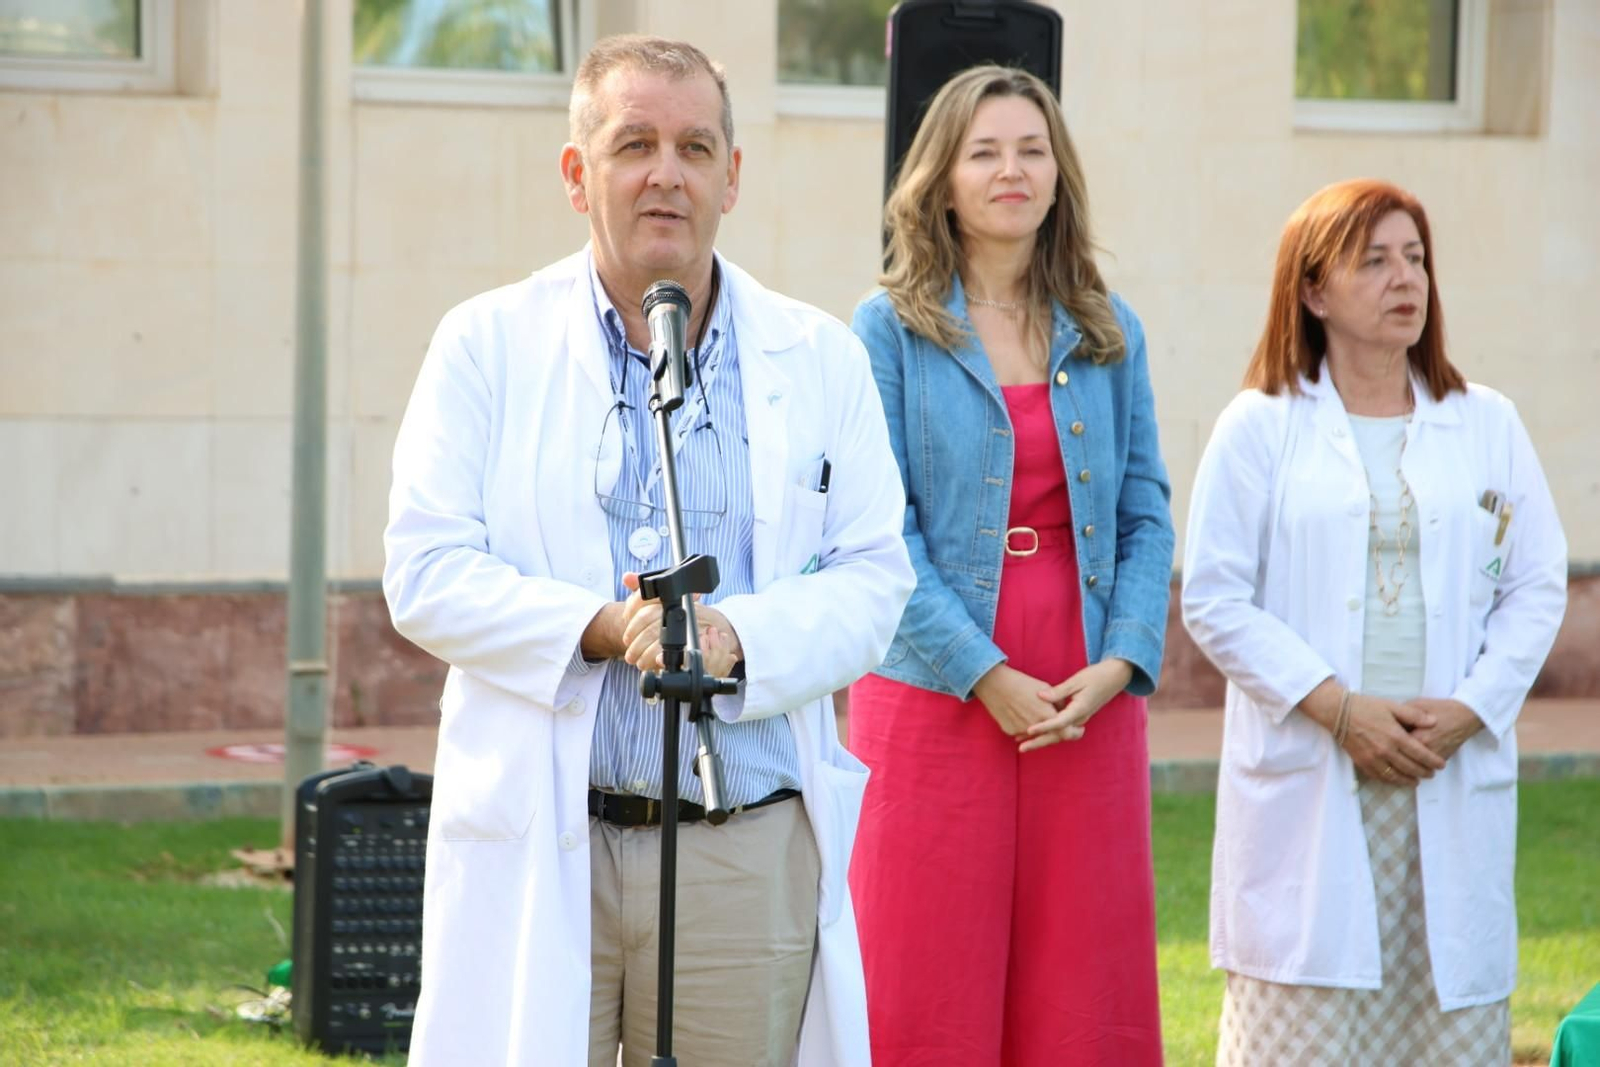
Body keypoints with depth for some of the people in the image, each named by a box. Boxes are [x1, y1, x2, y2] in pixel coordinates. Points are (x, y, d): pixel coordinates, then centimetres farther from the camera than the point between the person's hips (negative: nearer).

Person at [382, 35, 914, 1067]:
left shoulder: (821, 359, 10)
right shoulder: (487, 345, 6)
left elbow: (874, 579, 5)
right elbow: (424, 573, -1)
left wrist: (739, 636, -14)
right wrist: (598, 628, -16)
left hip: (751, 861, 2)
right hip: (535, 853, -1)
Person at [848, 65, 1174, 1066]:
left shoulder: (1110, 335, 10)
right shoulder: (893, 329, -1)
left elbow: (1146, 514, 8)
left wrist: (1121, 663, -7)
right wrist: (984, 674, -15)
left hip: (1090, 704, 3)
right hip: (937, 697, -3)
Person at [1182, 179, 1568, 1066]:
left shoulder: (1486, 425, 13)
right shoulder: (1261, 428, 4)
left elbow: (1537, 586, 10)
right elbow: (1214, 600, -2)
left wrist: (1470, 709, -6)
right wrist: (1339, 708, -11)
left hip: (1454, 787, 3)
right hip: (1307, 790, -2)